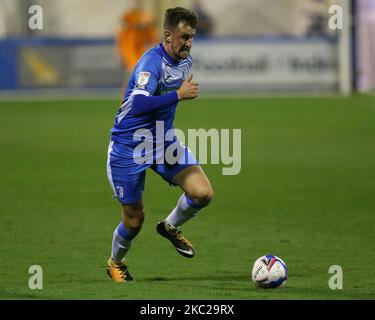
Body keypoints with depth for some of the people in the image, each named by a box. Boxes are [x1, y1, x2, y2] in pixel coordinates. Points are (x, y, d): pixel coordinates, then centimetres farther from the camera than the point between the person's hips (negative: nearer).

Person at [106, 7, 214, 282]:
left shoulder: (186, 60, 2)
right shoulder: (152, 61, -25)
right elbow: (139, 104, -39)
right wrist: (179, 95, -36)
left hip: (164, 141, 6)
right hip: (129, 147, -6)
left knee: (203, 193, -14)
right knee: (135, 220, 4)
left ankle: (171, 227, 17)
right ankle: (115, 262, 36)